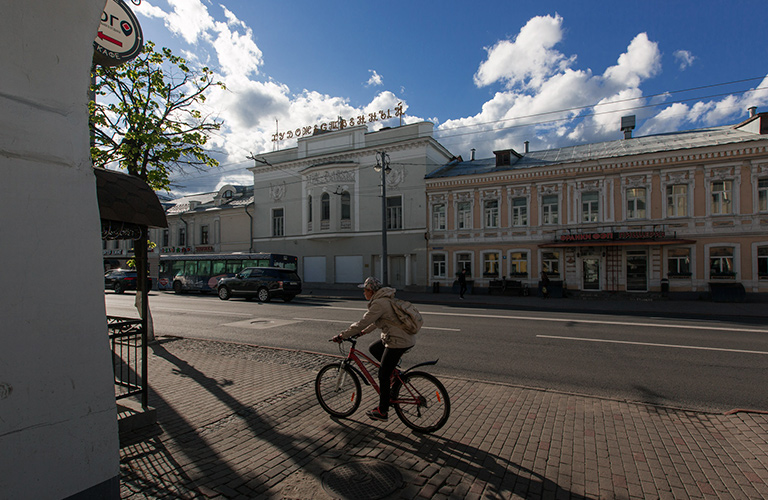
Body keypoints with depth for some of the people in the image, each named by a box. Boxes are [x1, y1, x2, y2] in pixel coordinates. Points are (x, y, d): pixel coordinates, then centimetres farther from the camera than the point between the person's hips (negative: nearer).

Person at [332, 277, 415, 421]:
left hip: (398, 342, -10)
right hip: (404, 338, 10)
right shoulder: (386, 300, 13)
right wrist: (364, 332, 26)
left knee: (383, 376, 2)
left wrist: (341, 336, -12)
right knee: (373, 349, 24)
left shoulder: (379, 304, -17)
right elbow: (376, 321, 25)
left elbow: (363, 322, -19)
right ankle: (393, 370, 20)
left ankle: (382, 411, 16)